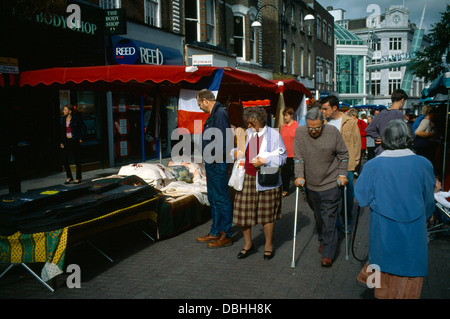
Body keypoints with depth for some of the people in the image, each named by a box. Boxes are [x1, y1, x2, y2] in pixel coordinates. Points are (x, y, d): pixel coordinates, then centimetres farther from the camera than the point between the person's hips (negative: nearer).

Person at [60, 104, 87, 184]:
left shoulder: (76, 118, -7)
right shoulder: (63, 119, 10)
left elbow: (84, 128, -2)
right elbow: (62, 131, 16)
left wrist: (81, 138, -6)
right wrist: (61, 141, 10)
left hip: (74, 141, -6)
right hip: (66, 141, 6)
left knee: (77, 159, 1)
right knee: (65, 159, 2)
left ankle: (78, 178, 11)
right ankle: (69, 177, 16)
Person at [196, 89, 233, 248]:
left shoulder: (220, 113, -15)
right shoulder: (213, 114, 17)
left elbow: (223, 139, -23)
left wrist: (215, 158, -20)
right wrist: (208, 159, 15)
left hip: (218, 164, -11)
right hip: (212, 163, 11)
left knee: (221, 199, -3)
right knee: (213, 199, 16)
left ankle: (226, 235, 6)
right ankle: (215, 232, 26)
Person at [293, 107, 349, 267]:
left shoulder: (333, 132, -8)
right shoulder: (300, 132, -4)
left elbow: (343, 154, 2)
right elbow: (298, 156, -2)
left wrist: (342, 174, -2)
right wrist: (299, 176, -9)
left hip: (331, 184, -3)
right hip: (311, 184, 3)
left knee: (329, 219, -4)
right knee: (318, 217, 16)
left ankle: (328, 254, 3)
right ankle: (322, 241, 39)